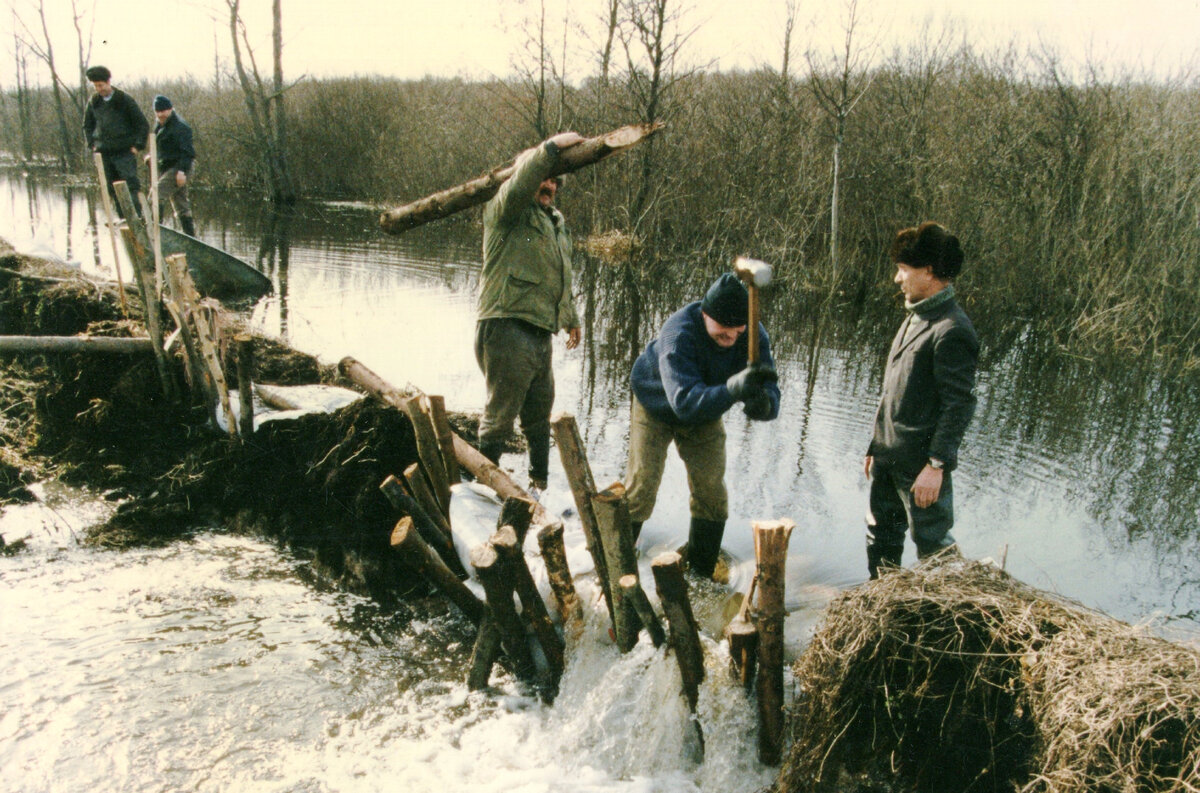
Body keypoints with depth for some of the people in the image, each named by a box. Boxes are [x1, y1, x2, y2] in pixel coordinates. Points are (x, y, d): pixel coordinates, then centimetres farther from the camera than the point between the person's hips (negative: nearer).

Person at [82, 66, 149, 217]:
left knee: (131, 184, -13)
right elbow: (87, 125, 23)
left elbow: (143, 125, 0)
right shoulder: (93, 102, 9)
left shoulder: (125, 100, -3)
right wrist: (92, 144, 11)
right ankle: (124, 218, 10)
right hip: (104, 153, 5)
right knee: (112, 188, 5)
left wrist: (137, 145, -7)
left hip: (125, 152, -4)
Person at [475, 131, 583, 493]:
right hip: (507, 328, -8)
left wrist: (570, 318, 36)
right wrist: (552, 147, -26)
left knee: (539, 415, 18)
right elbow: (519, 185, -29)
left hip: (540, 334, 9)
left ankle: (541, 483, 31)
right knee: (500, 414, -1)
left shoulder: (557, 221, 22)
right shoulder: (506, 210, -4)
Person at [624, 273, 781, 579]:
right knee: (640, 489, -6)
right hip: (656, 407, -4)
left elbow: (770, 392, -30)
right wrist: (732, 388, -66)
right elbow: (685, 400, -50)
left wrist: (764, 404, -55)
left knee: (712, 493, 1)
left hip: (705, 414, 4)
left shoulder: (753, 335, -25)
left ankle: (701, 573, 19)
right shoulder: (678, 333, -39)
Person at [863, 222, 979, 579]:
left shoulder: (952, 331, -17)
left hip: (920, 464, -9)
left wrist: (936, 465, -23)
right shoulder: (915, 318, 12)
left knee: (933, 543, 2)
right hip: (888, 458, 9)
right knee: (881, 536, 19)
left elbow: (960, 405, -20)